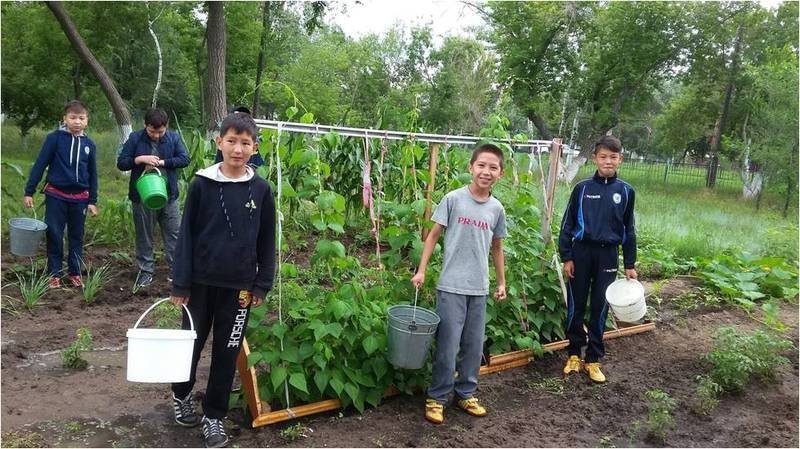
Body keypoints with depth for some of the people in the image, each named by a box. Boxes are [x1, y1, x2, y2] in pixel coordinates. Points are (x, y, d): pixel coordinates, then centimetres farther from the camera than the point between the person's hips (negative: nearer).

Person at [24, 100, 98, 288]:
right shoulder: (55, 138, -6)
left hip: (79, 198, 3)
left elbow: (92, 174, 10)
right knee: (54, 236, 3)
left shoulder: (89, 144, 3)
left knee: (77, 237, 10)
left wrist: (92, 201, 9)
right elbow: (40, 164, -3)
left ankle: (75, 273, 22)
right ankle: (54, 274, 15)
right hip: (56, 195, -2)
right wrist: (29, 191, -4)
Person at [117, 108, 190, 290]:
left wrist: (161, 162, -15)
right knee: (144, 235, 9)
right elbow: (121, 163, -3)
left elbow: (185, 159, -6)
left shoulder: (174, 138, 1)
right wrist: (140, 159, -19)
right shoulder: (135, 138, -3)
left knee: (174, 233, 6)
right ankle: (146, 271, 20)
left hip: (168, 195, 1)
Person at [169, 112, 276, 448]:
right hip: (201, 281, 0)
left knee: (227, 352, 8)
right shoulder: (201, 184, -5)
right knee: (191, 342, 14)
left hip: (239, 286, 1)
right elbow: (186, 234, -3)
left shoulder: (261, 190, -2)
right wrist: (180, 283, -5)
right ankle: (181, 396, 40)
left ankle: (214, 416, 23)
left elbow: (267, 240, 4)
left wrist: (262, 284, 2)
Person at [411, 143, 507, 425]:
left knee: (474, 346, 13)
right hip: (452, 286, -4)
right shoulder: (453, 199, -6)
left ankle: (465, 393, 30)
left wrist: (501, 282, 19)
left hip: (479, 289, 4)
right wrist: (421, 270, -5)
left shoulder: (497, 209, 6)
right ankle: (437, 397, 15)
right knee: (448, 346, -2)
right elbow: (434, 235, -1)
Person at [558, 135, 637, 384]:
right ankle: (574, 353, 23)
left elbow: (629, 229, 8)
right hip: (582, 252, -1)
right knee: (576, 306, 5)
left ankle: (593, 359, 19)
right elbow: (567, 224, 1)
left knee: (599, 308, 7)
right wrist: (566, 257, -3)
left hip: (608, 255, 1)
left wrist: (630, 265, 7)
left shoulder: (626, 191, 3)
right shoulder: (582, 188, -3)